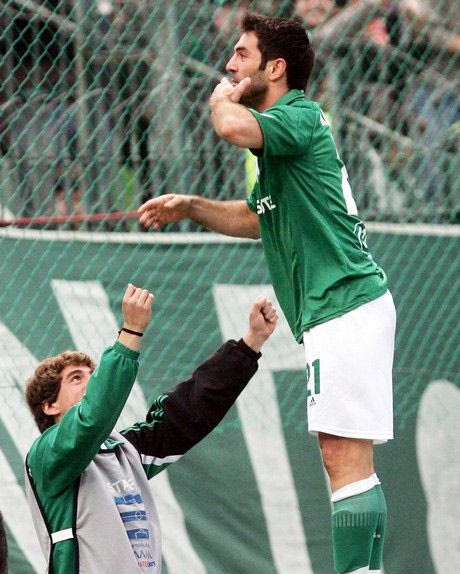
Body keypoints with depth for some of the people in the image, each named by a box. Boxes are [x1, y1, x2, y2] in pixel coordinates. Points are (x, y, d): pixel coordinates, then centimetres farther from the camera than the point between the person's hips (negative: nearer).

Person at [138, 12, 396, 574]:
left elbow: (234, 127, -32)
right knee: (348, 462, 10)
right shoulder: (281, 129, 21)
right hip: (342, 311, 11)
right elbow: (258, 218, 34)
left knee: (345, 459, -14)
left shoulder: (300, 115, -10)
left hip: (346, 307, -11)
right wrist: (190, 206, 20)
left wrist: (223, 95, -9)